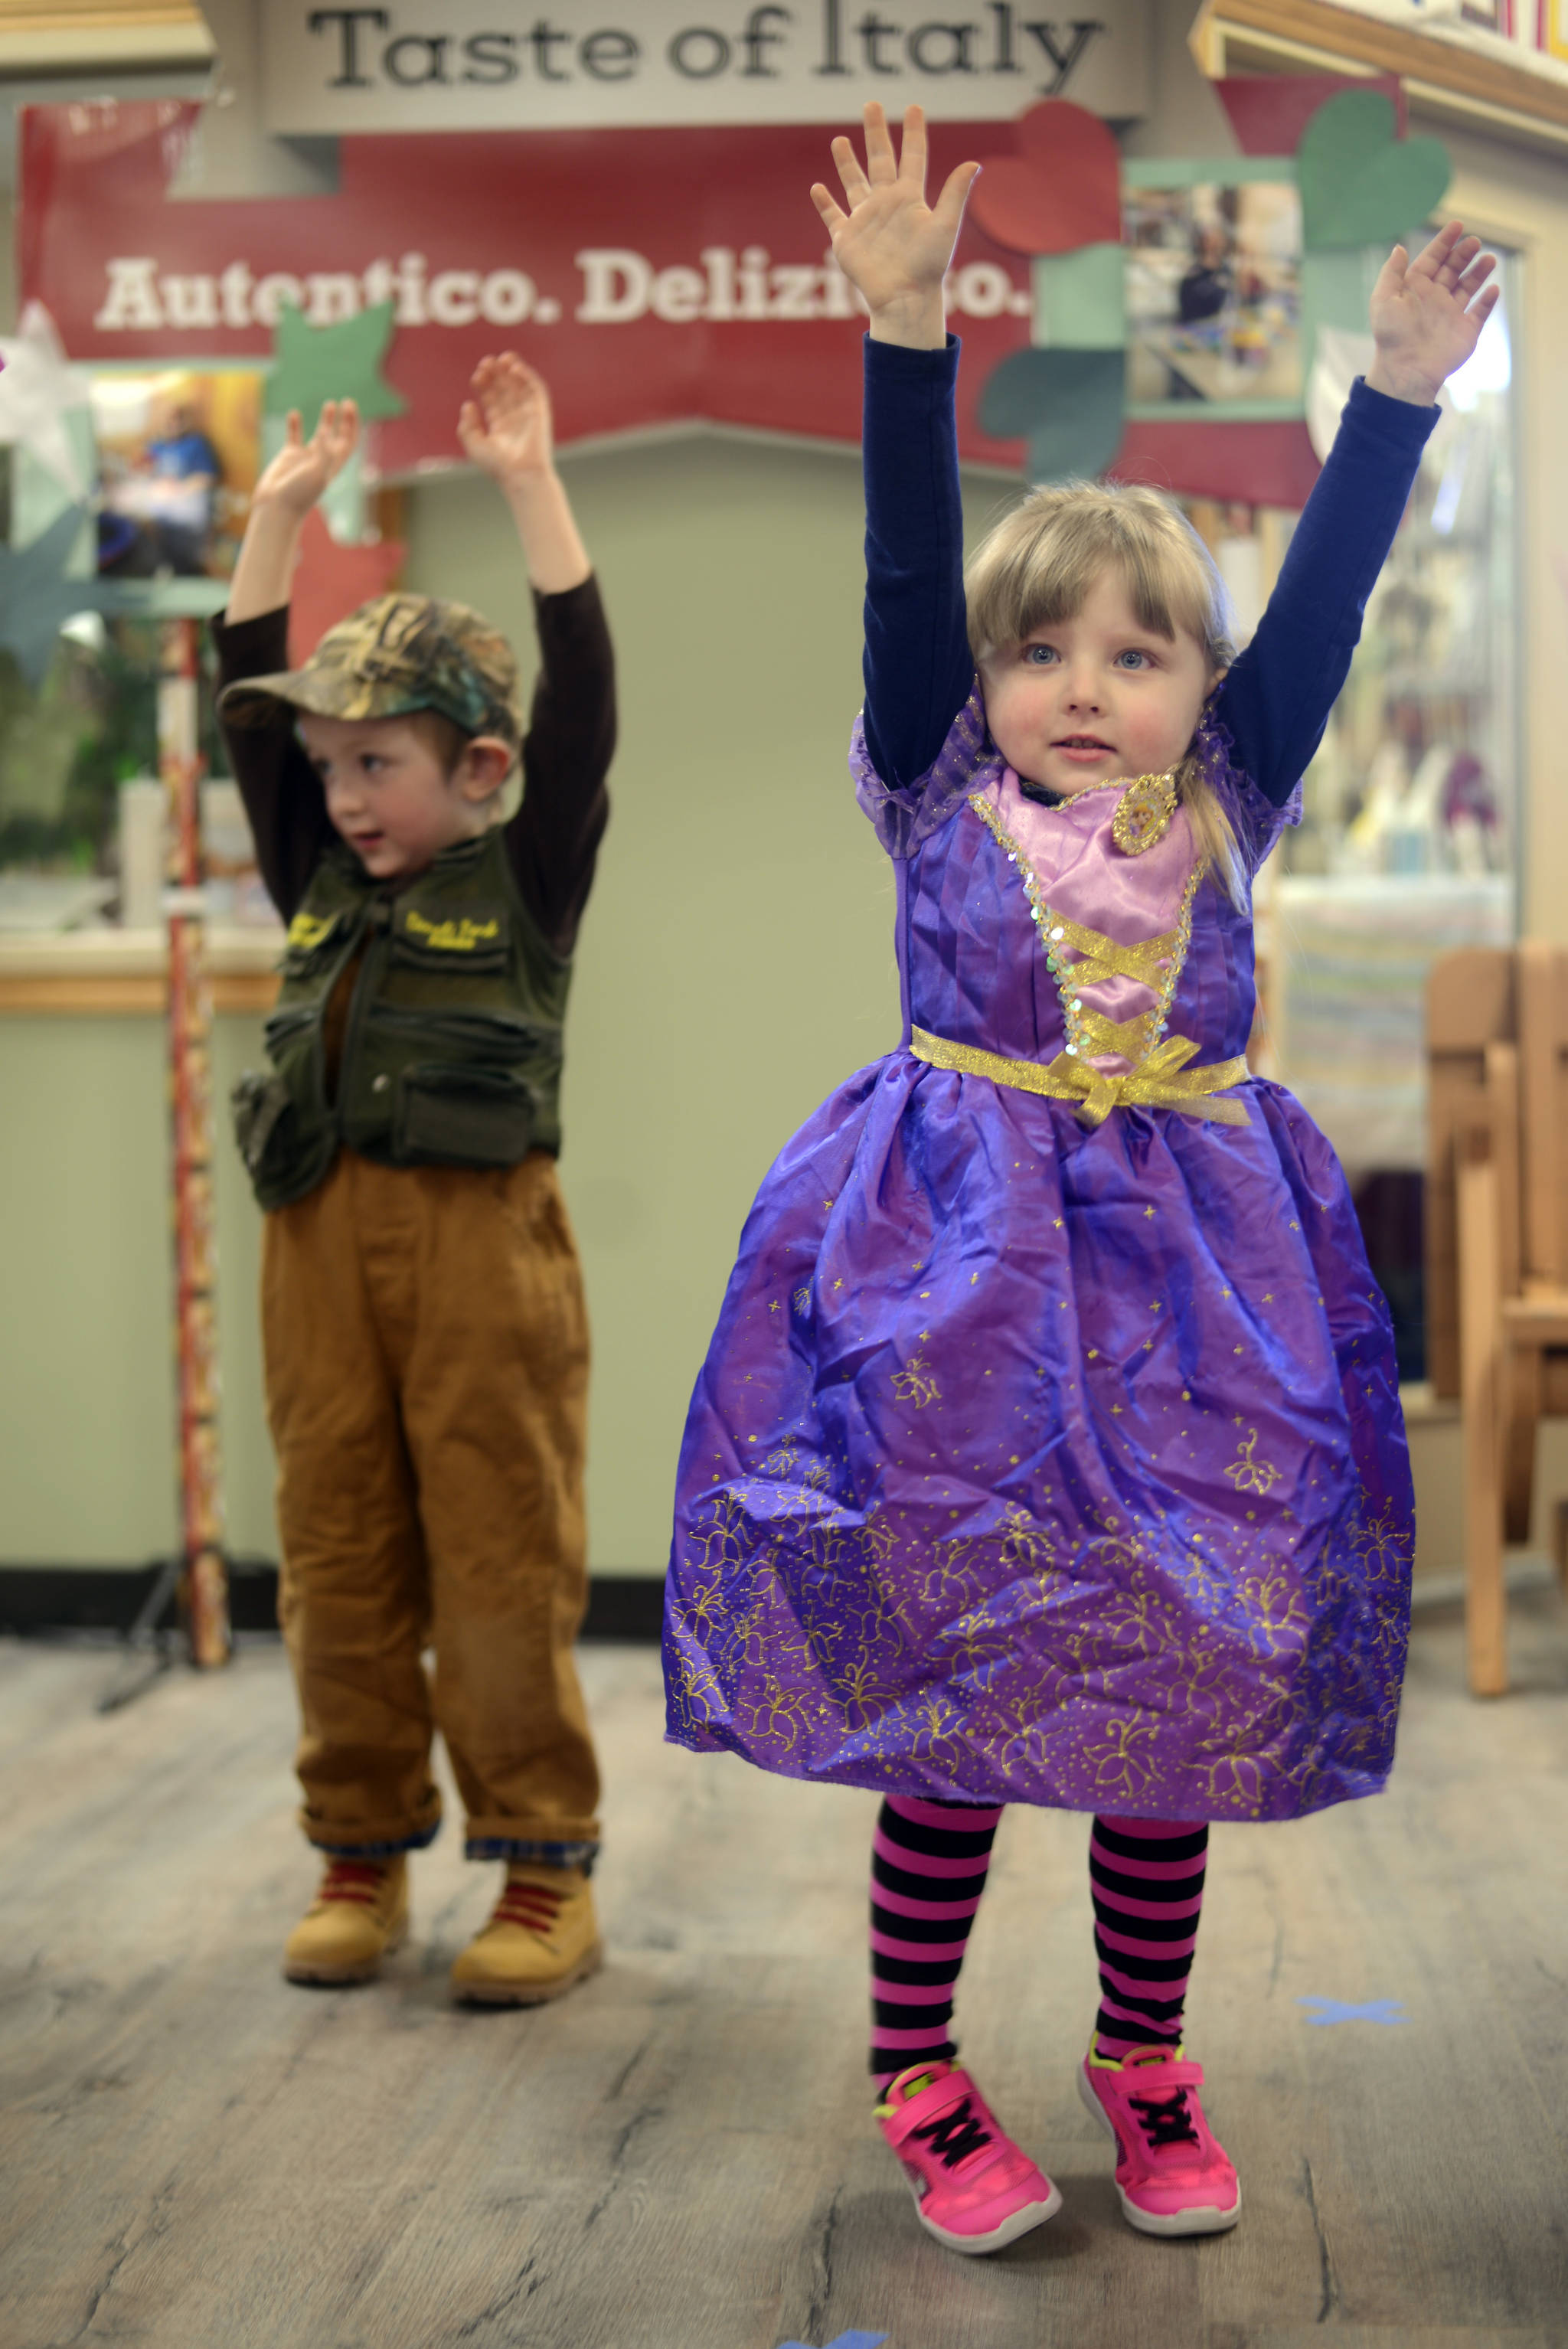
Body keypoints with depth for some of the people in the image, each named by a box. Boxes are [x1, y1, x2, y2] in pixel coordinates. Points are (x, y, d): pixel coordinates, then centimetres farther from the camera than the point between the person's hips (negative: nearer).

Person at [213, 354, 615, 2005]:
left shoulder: (527, 879, 2)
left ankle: (544, 1869, 8)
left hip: (481, 1239, -5)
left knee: (503, 1563, -2)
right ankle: (361, 1859, 18)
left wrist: (529, 487, -6)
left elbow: (580, 700, -6)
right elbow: (247, 704, 14)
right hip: (321, 1244, 5)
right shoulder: (319, 884, 13)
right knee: (338, 1563, 8)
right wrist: (280, 509, 12)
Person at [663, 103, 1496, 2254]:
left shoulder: (1229, 808, 5)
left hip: (1190, 1269, 3)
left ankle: (1145, 2058, 26)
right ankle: (916, 2074, 18)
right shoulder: (939, 797, -1)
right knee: (952, 1663, 3)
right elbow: (908, 567, -11)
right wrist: (910, 331, -20)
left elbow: (1324, 593, -1)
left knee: (1192, 1662, 8)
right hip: (957, 1266, -2)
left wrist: (1404, 381, -7)